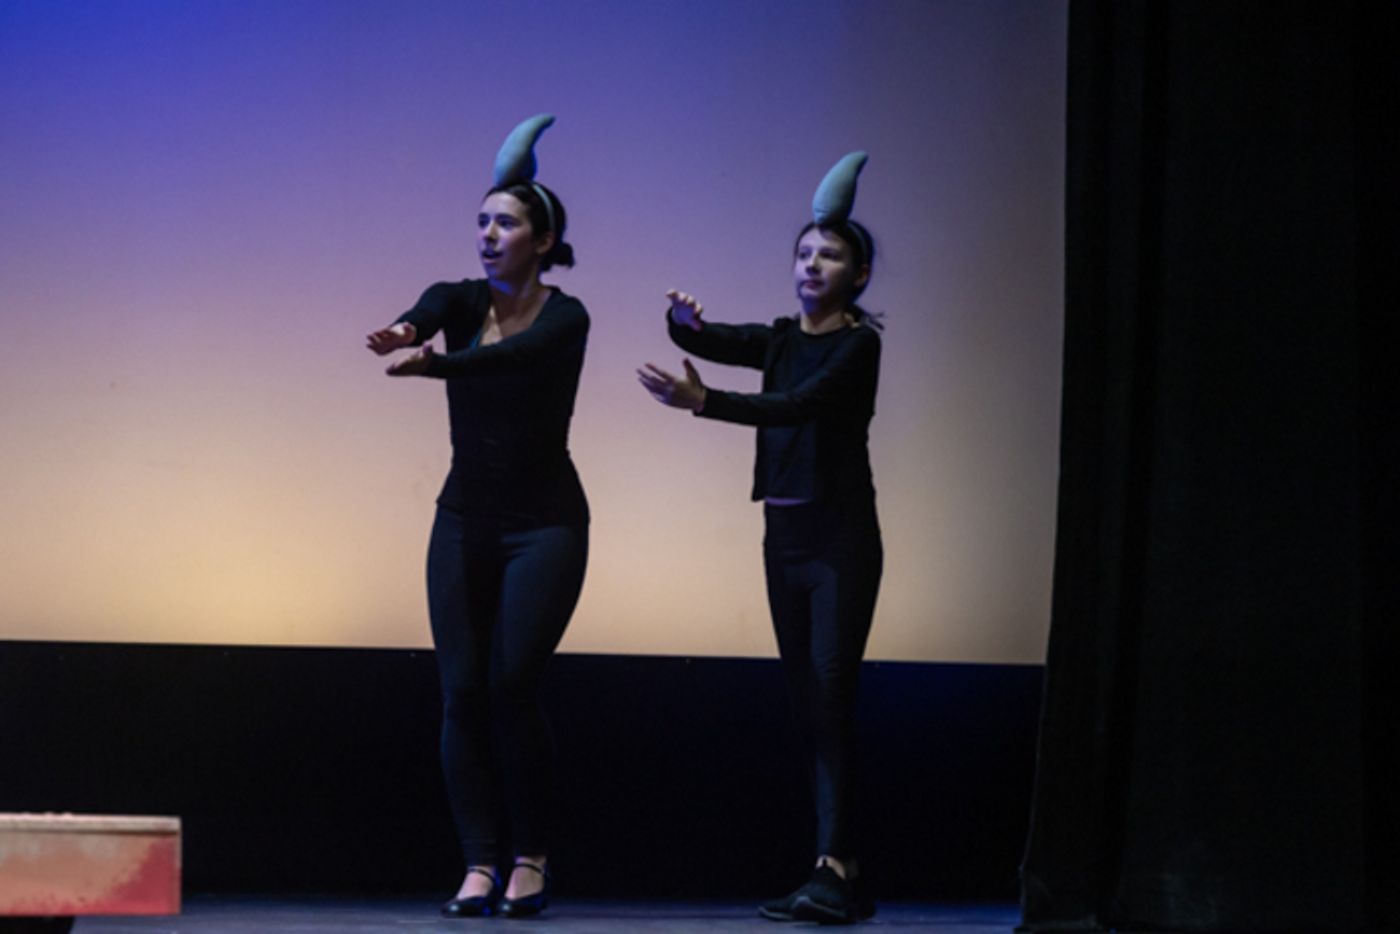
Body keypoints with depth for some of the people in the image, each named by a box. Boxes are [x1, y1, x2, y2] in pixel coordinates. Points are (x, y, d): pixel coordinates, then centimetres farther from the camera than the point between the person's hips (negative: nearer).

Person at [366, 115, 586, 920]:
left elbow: (507, 357, -31)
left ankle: (532, 861, 2)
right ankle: (480, 868, 0)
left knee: (510, 688, -13)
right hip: (465, 520, 4)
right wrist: (405, 330, -48)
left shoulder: (564, 318, -10)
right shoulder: (462, 300, 1)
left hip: (545, 523, -4)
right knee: (462, 692, -5)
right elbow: (430, 311, -24)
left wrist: (432, 362, -49)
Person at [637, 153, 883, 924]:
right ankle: (843, 877, 8)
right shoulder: (780, 340, 12)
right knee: (806, 706, 5)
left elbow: (799, 405, -23)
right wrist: (683, 321, -24)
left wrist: (701, 402, -32)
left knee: (829, 700, -13)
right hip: (785, 535, 7)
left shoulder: (859, 344, -8)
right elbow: (705, 340, -1)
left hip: (841, 537, -7)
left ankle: (834, 871, -17)